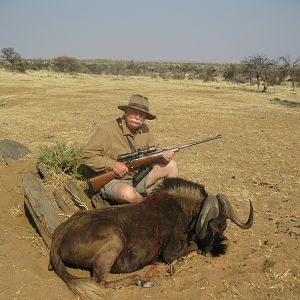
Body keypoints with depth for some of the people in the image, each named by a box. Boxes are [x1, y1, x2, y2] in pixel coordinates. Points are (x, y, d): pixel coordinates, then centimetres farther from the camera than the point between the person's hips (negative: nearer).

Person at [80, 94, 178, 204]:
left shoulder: (144, 130, 1)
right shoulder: (107, 130, -17)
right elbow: (86, 156, -17)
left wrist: (163, 157, -13)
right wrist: (112, 165, -25)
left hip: (139, 177, 6)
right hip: (112, 181, -6)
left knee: (171, 165, 0)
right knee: (128, 193, -40)